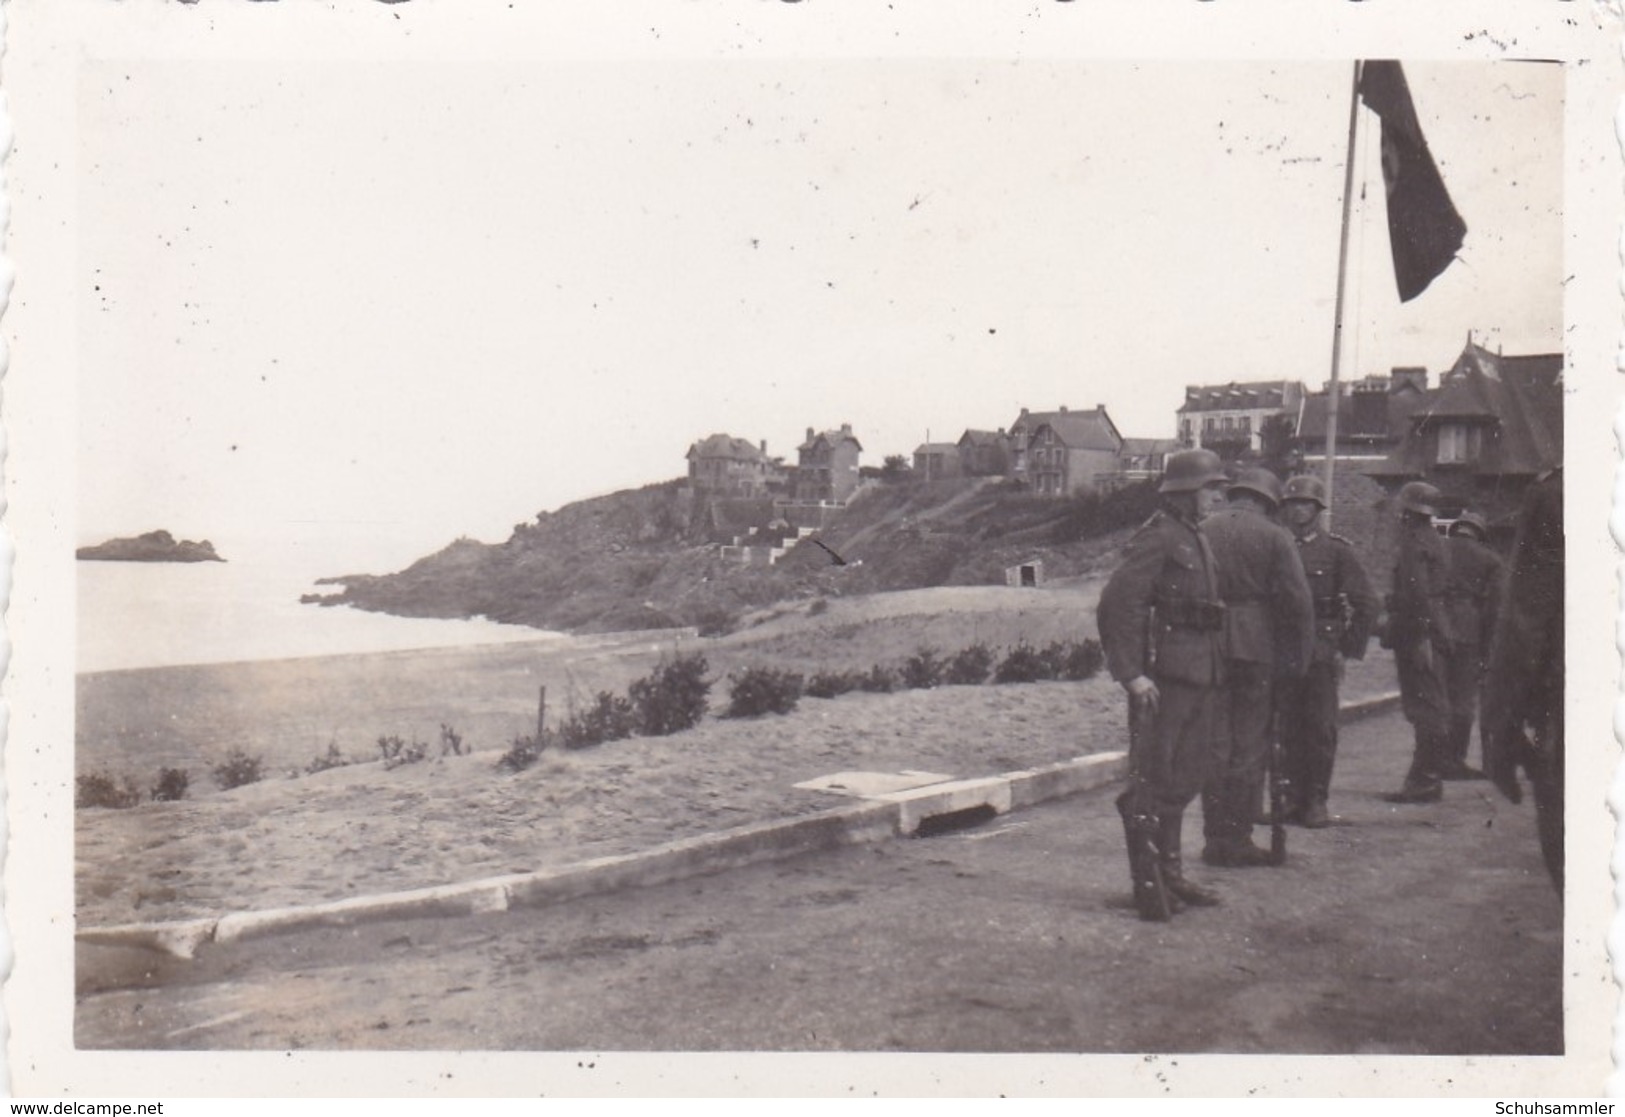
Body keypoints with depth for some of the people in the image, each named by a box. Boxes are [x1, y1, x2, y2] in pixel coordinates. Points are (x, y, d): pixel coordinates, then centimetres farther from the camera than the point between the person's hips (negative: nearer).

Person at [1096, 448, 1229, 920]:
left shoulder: (1198, 540, 17)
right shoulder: (1157, 538, -13)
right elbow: (1117, 602, -21)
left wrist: (1212, 669, 17)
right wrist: (1132, 673, -24)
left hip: (1197, 679, 10)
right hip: (1162, 680, -10)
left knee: (1185, 778, 16)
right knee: (1152, 780, -3)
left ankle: (1169, 873, 27)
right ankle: (1148, 885, 4)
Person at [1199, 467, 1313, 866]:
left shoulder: (1203, 531, 5)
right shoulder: (1273, 537, -3)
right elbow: (1297, 601, -8)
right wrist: (1298, 657, -1)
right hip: (1256, 649, -3)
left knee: (1214, 743, 9)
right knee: (1249, 745, 5)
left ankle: (1215, 839, 13)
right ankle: (1237, 841, 7)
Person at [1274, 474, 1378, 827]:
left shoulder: (1337, 550, 0)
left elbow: (1366, 603, 2)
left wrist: (1351, 647, -2)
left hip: (1322, 653, -3)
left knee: (1320, 728, -1)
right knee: (1288, 727, 4)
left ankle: (1317, 801, 5)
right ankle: (1294, 797, 12)